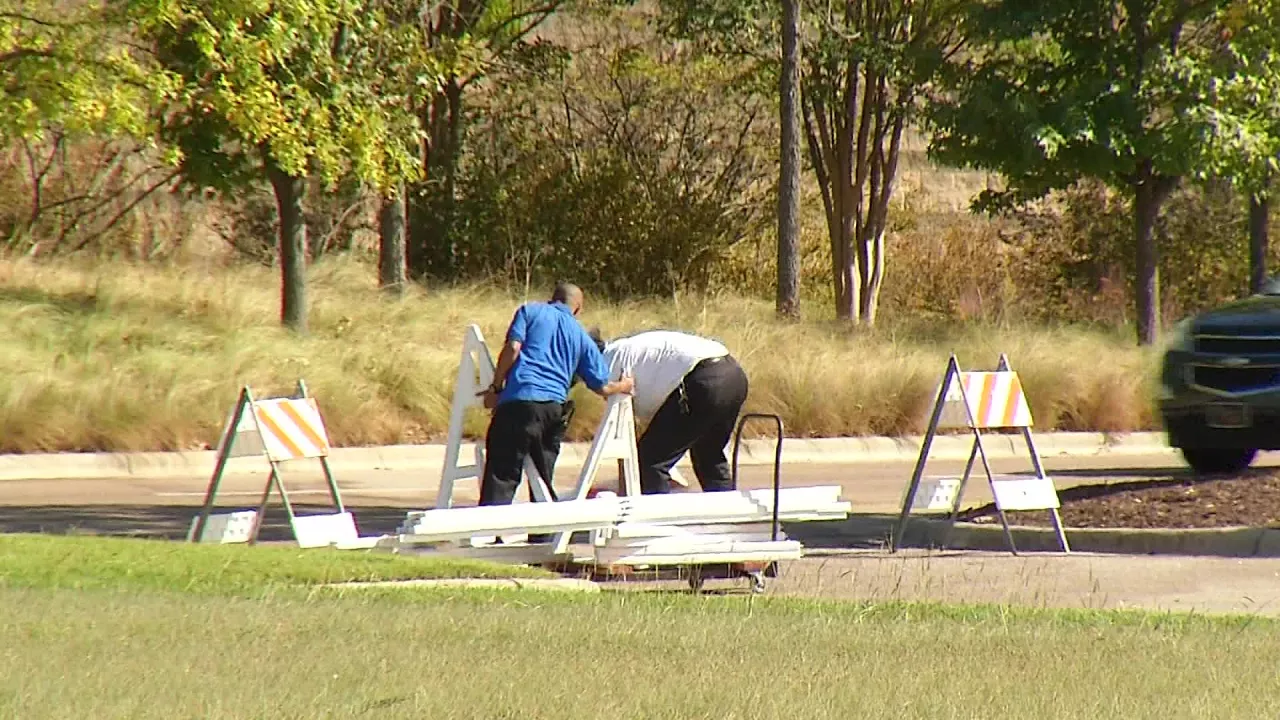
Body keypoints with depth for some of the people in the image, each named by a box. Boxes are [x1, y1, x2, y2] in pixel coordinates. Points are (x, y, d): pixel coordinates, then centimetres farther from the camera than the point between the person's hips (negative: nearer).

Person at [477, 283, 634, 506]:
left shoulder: (531, 311, 15)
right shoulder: (582, 337, 22)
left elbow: (513, 347, -2)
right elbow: (602, 387, 21)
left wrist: (496, 388, 5)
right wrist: (624, 386, 43)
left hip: (521, 399, -4)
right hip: (555, 409, 4)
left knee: (502, 478, -11)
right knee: (543, 482, 16)